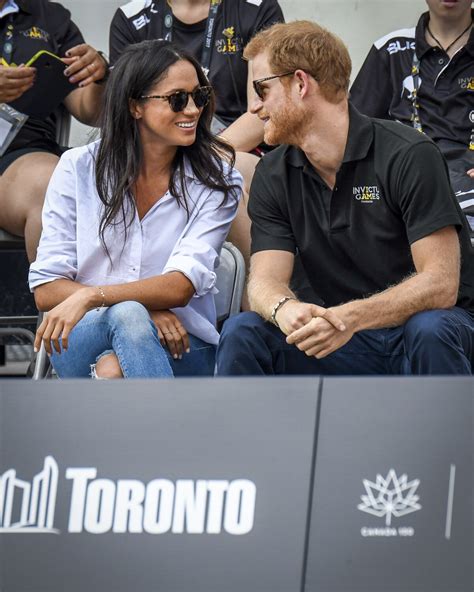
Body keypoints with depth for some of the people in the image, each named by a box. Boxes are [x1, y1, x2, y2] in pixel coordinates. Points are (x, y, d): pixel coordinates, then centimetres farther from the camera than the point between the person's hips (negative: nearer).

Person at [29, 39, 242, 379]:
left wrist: (91, 296, -28)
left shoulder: (216, 181, 2)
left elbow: (181, 286, -12)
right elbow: (46, 289, -2)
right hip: (81, 341, 0)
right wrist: (143, 309, -17)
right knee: (126, 315, -35)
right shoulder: (78, 169, 3)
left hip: (176, 348, 0)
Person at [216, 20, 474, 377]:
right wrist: (284, 308, -33)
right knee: (242, 334, -20)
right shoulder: (274, 176, 5)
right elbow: (266, 280, -6)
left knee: (429, 331, -39)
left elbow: (440, 284, -21)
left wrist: (350, 318, -37)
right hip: (346, 339, 4)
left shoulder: (409, 156, -14)